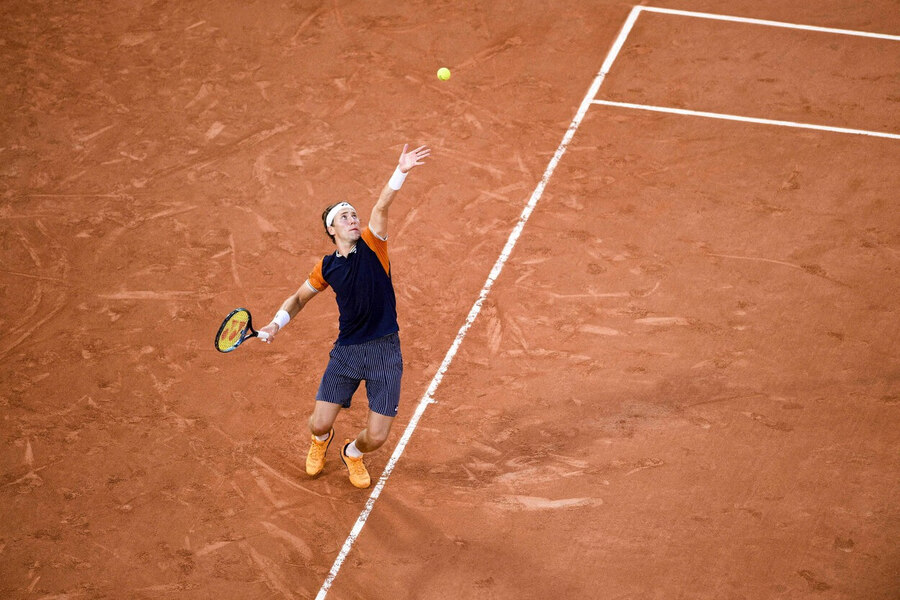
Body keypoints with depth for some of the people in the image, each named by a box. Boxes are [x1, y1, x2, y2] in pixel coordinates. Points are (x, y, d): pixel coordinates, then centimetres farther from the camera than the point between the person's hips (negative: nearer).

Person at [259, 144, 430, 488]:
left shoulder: (372, 246, -3)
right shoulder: (327, 268, 4)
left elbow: (381, 207, -21)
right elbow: (300, 297, 20)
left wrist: (400, 172, -38)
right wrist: (277, 323, 3)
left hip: (385, 350, -2)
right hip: (346, 352, 2)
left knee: (376, 437, -4)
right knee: (320, 423, 0)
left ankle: (352, 453, 36)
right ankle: (321, 440, 41)